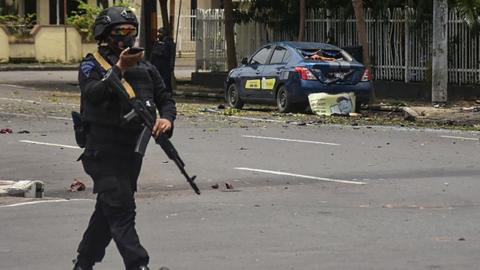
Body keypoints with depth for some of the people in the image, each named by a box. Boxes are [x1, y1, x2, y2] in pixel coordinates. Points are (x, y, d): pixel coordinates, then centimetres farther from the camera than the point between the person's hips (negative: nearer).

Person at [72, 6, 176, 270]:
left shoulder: (145, 67, 14)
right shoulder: (92, 64, -1)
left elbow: (165, 99, 14)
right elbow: (93, 94, -20)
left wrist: (166, 119, -8)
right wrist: (119, 69, -29)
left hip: (133, 149, 6)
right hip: (103, 149, -6)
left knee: (108, 210, 16)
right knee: (121, 210, -13)